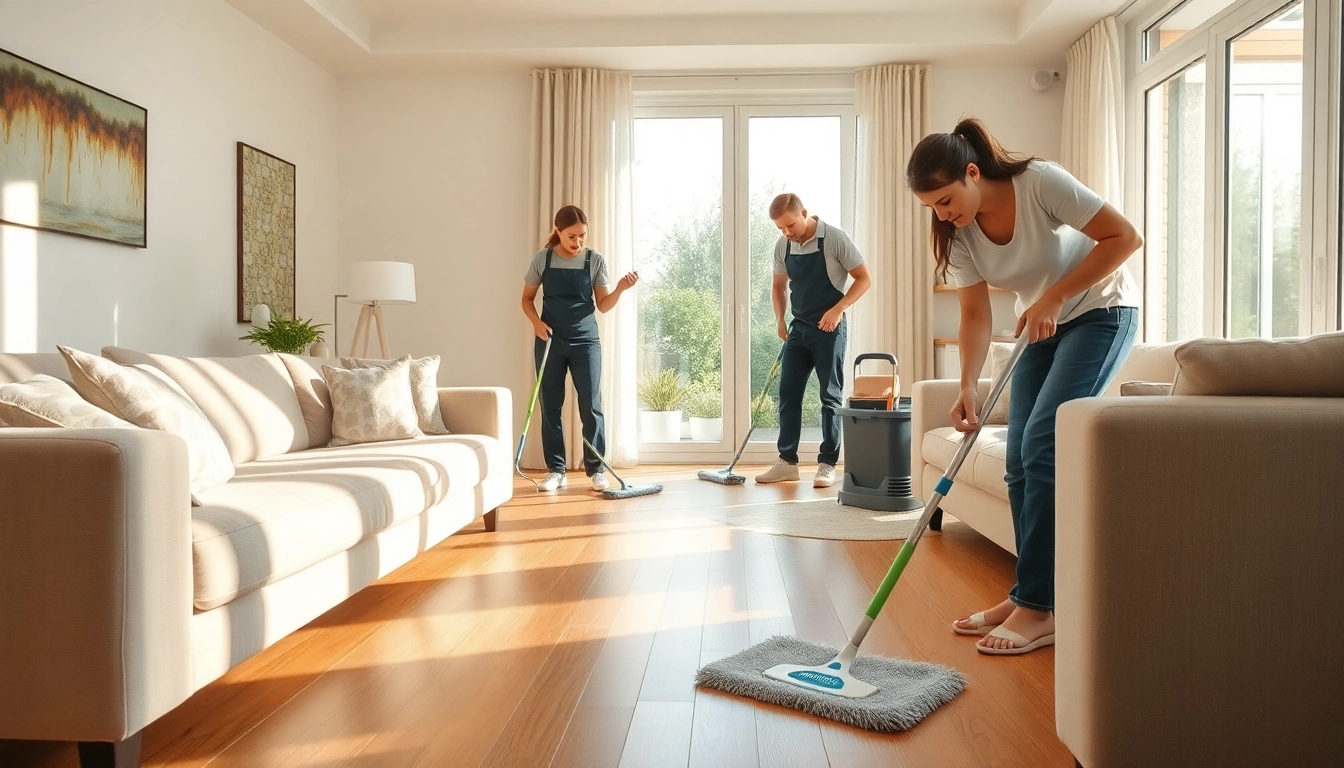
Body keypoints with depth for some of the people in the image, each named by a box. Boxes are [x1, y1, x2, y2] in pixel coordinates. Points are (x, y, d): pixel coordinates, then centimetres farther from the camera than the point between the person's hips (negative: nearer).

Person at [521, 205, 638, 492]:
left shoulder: (595, 260, -1)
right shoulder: (542, 259, -1)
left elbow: (603, 305, 2)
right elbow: (527, 299, 8)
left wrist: (620, 288, -17)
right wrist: (537, 322, -10)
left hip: (585, 340, -1)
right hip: (549, 340, 1)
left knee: (591, 405, -3)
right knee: (550, 406, 4)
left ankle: (596, 469, 7)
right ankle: (555, 470, 13)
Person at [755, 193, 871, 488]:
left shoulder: (834, 238, -13)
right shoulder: (782, 245, 3)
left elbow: (864, 279, -9)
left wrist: (837, 310, -20)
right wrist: (780, 320, 3)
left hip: (829, 329, -5)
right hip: (798, 328, 5)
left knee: (830, 396, 0)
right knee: (788, 393, 4)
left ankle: (827, 463, 7)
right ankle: (787, 461, 12)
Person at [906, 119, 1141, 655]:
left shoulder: (1041, 182, -25)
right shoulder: (959, 232, -8)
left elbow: (1125, 237, -22)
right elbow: (975, 315, -9)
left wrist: (1052, 297, -25)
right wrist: (967, 386, -23)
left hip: (1101, 311, -6)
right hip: (1043, 326, 7)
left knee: (1042, 443, -19)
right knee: (1021, 460, -1)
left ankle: (1039, 606, -14)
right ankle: (1030, 596, 9)